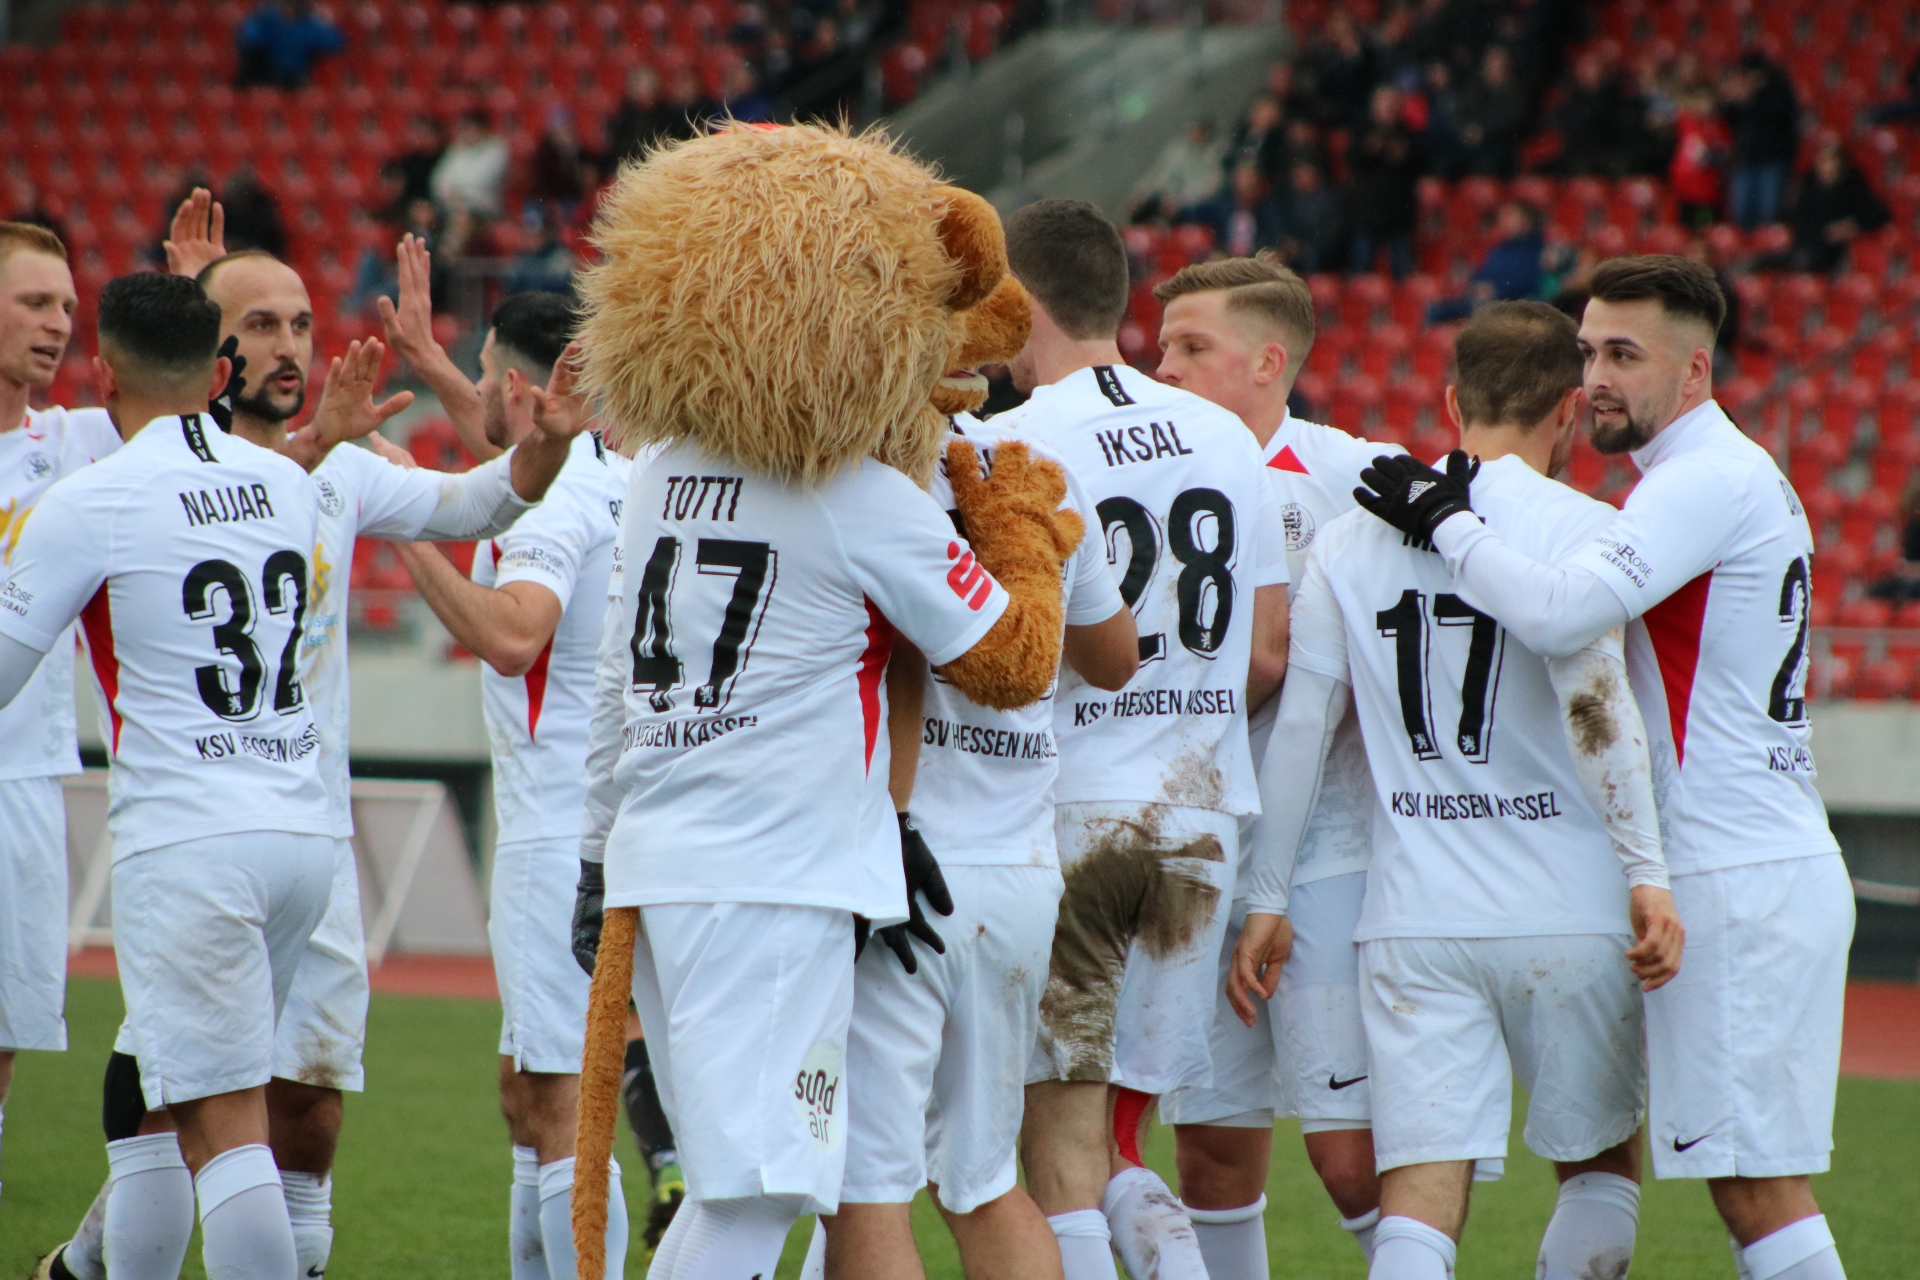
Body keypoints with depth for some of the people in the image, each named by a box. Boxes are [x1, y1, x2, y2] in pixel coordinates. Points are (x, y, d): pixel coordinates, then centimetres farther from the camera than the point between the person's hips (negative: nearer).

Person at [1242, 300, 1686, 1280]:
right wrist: (1647, 876, -14)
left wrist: (1266, 901, 14)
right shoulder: (1576, 528, -4)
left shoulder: (1352, 539, 8)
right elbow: (1595, 704, -15)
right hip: (1568, 915, -2)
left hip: (1413, 923, 3)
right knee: (1600, 1164, 18)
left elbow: (1299, 728, 8)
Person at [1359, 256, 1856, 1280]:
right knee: (1754, 1184, 9)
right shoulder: (1741, 476, 19)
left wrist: (1446, 521, -14)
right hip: (1774, 868, 10)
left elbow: (1561, 613, -27)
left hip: (1739, 883, -10)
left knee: (1758, 1186, -9)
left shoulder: (1708, 478, -13)